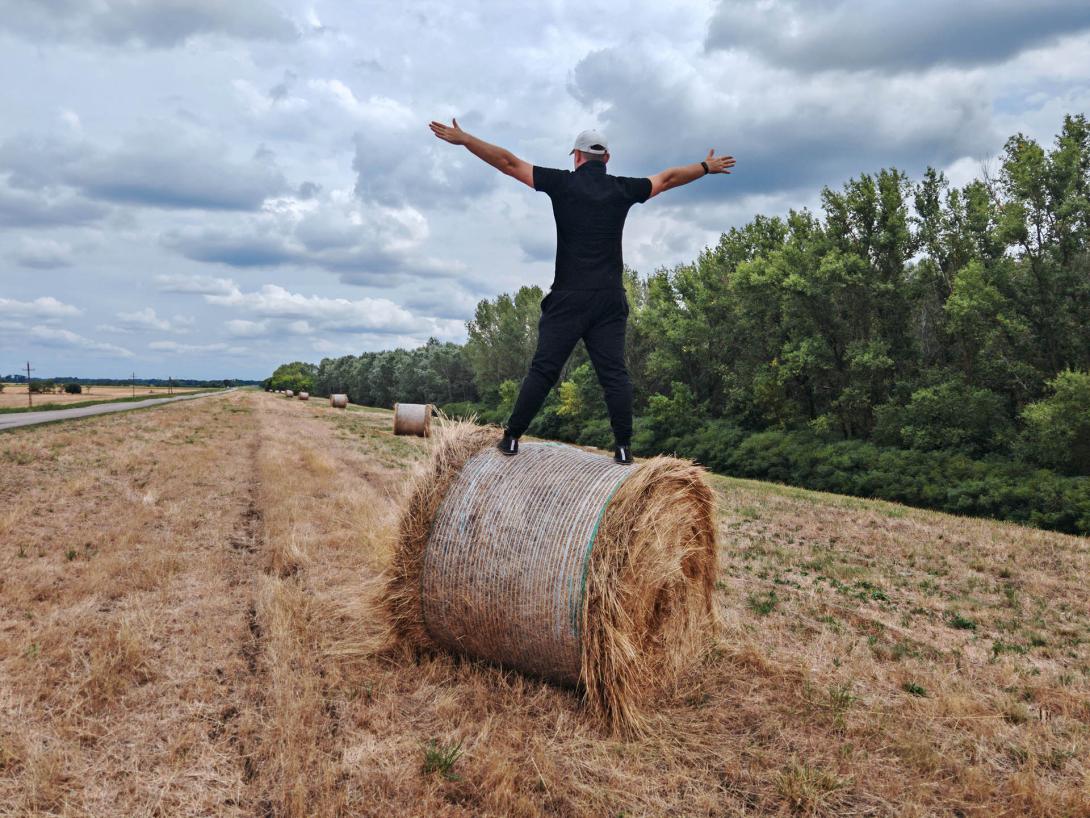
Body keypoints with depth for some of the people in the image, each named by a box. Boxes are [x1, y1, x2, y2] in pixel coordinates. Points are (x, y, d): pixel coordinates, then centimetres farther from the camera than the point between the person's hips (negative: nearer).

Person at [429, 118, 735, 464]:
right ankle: (624, 446, 1)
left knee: (543, 369, 2)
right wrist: (708, 167, 39)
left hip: (568, 297, -1)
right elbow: (669, 178, 22)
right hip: (610, 299, 2)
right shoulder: (623, 189, 7)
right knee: (614, 372, 3)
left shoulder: (563, 182, 1)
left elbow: (508, 162, 3)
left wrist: (463, 138, 11)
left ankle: (511, 438, 7)